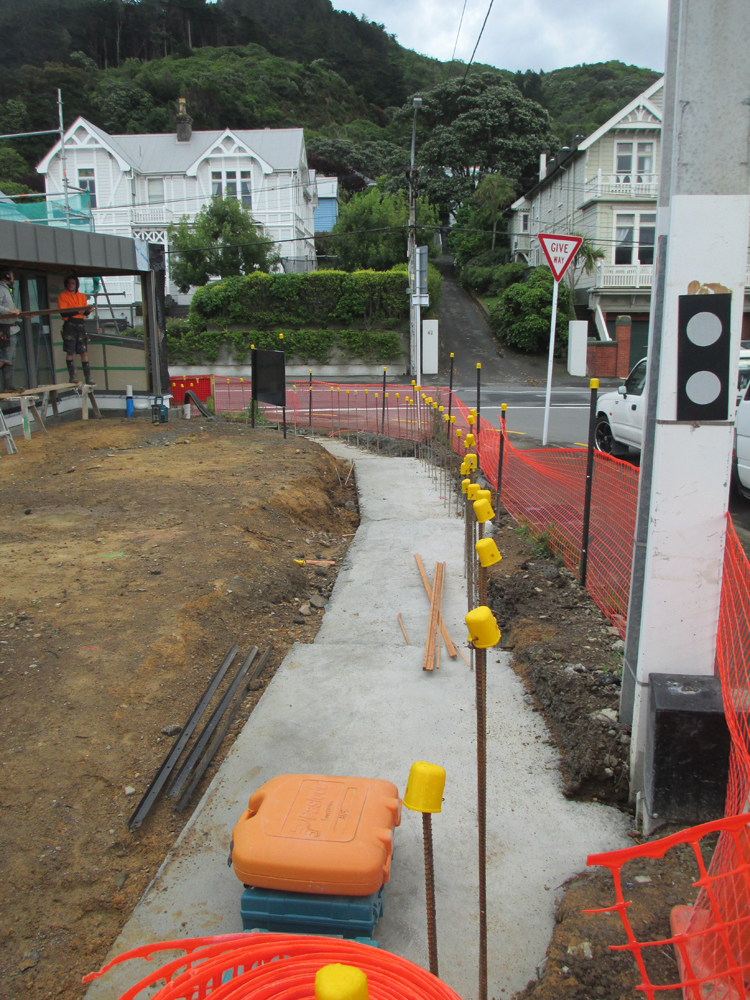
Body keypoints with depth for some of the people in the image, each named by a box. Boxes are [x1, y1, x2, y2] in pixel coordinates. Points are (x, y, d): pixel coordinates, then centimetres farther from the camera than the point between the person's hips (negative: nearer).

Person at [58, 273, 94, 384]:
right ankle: (72, 376, -2)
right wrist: (77, 311, -18)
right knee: (70, 352, -5)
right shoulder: (62, 296, 3)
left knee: (84, 351, 0)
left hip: (80, 324, 4)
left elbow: (85, 312, 14)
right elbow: (63, 313, -8)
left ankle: (88, 377, -1)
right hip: (69, 324, -4)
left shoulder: (82, 296, 17)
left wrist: (87, 310, -9)